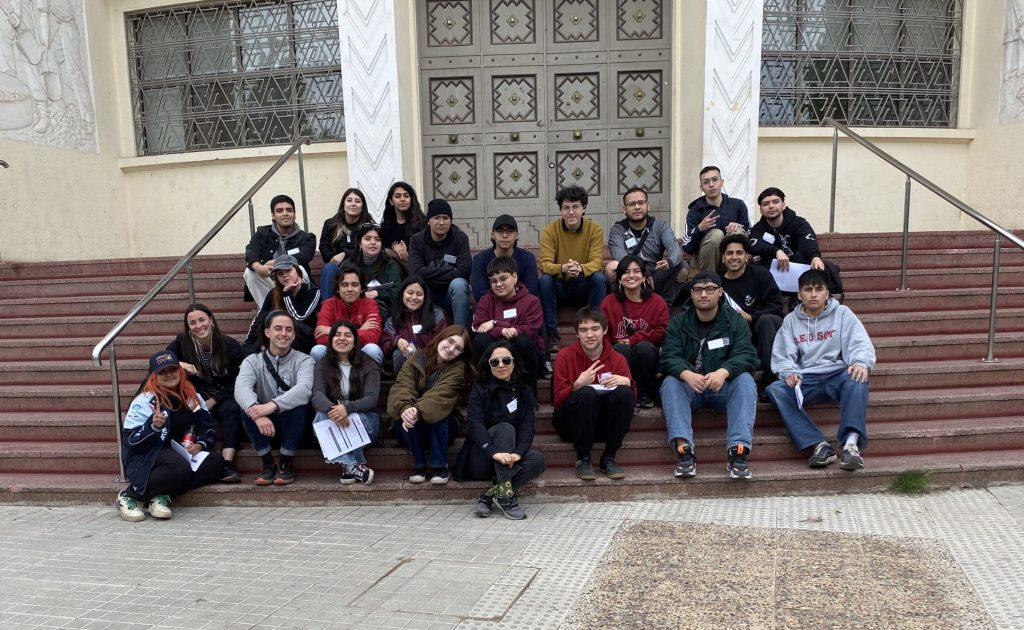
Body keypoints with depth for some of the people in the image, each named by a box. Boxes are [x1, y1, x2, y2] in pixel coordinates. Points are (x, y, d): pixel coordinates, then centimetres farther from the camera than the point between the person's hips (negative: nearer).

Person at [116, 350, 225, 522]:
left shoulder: (193, 398, 10)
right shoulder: (144, 401, -6)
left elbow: (209, 429, 13)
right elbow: (130, 441, -12)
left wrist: (200, 445, -8)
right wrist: (154, 426, -30)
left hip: (183, 453, 6)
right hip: (146, 457, -6)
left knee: (215, 462, -22)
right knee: (180, 467, -37)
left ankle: (161, 497, -22)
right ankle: (128, 496, -16)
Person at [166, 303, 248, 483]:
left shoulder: (231, 346, -6)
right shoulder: (182, 342, -2)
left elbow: (238, 381, -4)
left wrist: (213, 400, -14)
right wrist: (178, 364, -25)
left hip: (224, 397, -1)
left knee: (232, 410, -35)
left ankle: (228, 464, -44)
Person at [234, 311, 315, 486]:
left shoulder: (303, 360, -6)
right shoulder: (253, 360, -2)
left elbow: (304, 389, -28)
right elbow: (241, 388, -24)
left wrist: (272, 405, -43)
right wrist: (257, 413, -45)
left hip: (293, 424, -1)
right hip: (263, 423, 1)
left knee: (297, 404, -31)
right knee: (247, 407, -27)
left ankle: (286, 462, -13)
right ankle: (268, 462, -11)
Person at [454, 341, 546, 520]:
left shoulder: (524, 392, 7)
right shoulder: (479, 389, -1)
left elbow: (528, 427, -8)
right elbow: (474, 424, -17)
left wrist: (518, 453, -29)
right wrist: (494, 452, -36)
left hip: (509, 460, 3)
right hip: (481, 459, -3)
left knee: (537, 459, -27)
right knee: (505, 428, -29)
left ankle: (489, 496, -27)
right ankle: (505, 495, -40)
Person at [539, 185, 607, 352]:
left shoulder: (595, 229, -7)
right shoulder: (550, 230, -9)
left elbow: (596, 263, -16)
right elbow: (545, 264, -17)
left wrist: (580, 268, -40)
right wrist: (563, 268, -40)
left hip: (584, 287, 0)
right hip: (559, 287, 0)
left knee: (599, 277, -30)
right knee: (545, 280, -31)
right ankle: (551, 335, -25)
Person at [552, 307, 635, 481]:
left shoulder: (617, 359, 1)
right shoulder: (565, 356, -5)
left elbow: (631, 398, 0)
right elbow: (558, 400, -11)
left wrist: (627, 382, -21)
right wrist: (577, 385, -30)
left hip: (605, 424, 2)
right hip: (571, 426, -2)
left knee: (624, 393, -24)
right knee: (586, 393, -32)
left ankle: (609, 458, -15)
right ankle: (583, 459, -18)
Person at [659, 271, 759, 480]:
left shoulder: (735, 321, 3)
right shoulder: (678, 323, 4)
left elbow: (746, 355, -11)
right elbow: (669, 357, -11)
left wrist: (723, 372, -33)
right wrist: (688, 374, -34)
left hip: (724, 386, 0)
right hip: (688, 384, 1)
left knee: (745, 380, -29)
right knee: (670, 383, -29)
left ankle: (738, 450, -39)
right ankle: (684, 449, -42)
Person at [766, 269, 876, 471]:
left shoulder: (842, 313, 10)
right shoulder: (790, 320, 14)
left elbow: (861, 344, -2)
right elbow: (781, 356, 6)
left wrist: (862, 363, -26)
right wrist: (789, 373, -17)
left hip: (838, 375, -1)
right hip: (805, 380, 2)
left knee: (857, 378, -36)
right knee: (775, 389, -28)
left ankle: (851, 443, -43)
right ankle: (820, 445, -33)